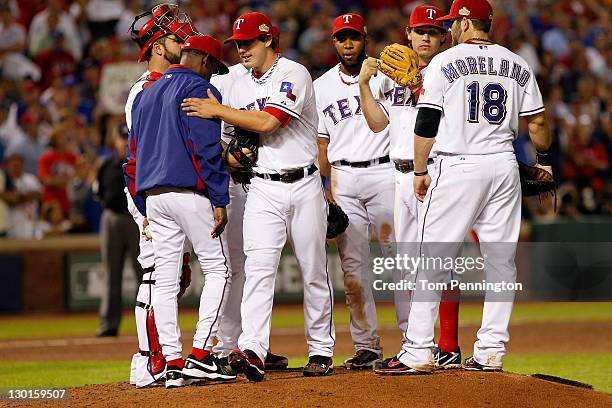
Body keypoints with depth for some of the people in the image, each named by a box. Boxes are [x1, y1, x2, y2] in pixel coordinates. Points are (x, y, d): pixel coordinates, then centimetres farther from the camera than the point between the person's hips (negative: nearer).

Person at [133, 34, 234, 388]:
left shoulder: (145, 95, 20)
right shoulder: (200, 89, -4)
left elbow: (135, 151, 20)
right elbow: (207, 149, -14)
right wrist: (219, 201, -15)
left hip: (153, 195, 7)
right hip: (191, 193, -7)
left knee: (165, 279, 5)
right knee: (218, 269, -1)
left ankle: (172, 363, 2)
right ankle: (200, 355, -11)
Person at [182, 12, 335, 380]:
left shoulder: (294, 74, -9)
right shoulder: (241, 85, 11)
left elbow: (268, 122, -22)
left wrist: (217, 111, -18)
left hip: (303, 184, -4)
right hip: (263, 189, 4)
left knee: (314, 270, 4)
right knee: (259, 267, -13)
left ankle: (321, 351, 15)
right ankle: (252, 352, -25)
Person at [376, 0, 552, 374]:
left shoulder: (445, 62, -3)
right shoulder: (517, 65, 9)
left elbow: (427, 123, -6)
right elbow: (537, 122, 11)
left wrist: (420, 171, 3)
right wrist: (544, 160, 28)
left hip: (458, 167, -4)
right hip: (504, 166, 4)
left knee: (434, 259, -3)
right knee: (501, 260, 8)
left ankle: (419, 353, -6)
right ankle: (491, 351, 5)